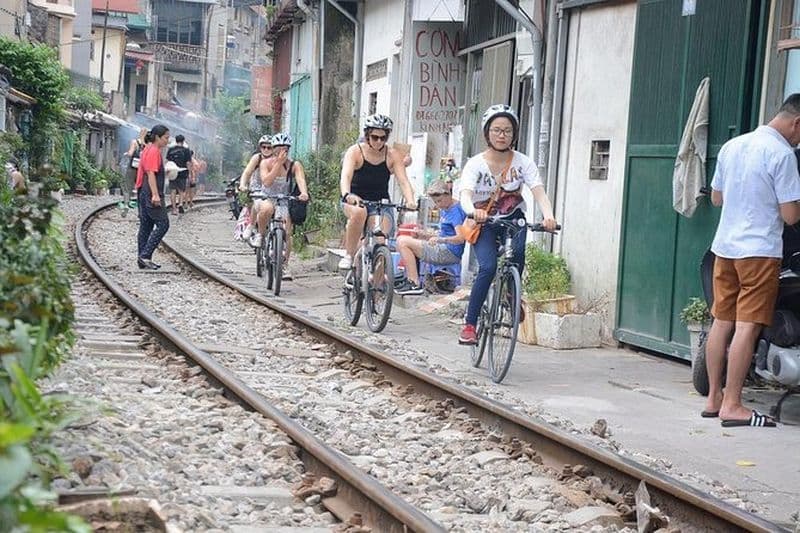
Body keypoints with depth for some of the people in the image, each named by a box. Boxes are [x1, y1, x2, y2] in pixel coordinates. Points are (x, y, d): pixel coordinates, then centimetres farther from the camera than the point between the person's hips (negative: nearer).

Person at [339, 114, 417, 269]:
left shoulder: (393, 155, -5)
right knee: (359, 213, -37)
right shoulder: (355, 151, -11)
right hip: (355, 201, -2)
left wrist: (410, 201, -35)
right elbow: (345, 176, -26)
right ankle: (348, 256, -23)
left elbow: (403, 181, -15)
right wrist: (347, 195, -48)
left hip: (380, 203, 2)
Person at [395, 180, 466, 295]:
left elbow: (460, 238, -24)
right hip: (442, 248, 11)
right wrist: (427, 235, 7)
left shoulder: (456, 211, -13)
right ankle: (409, 280, 7)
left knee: (402, 241, -15)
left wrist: (440, 239, -39)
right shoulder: (444, 210, 17)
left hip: (450, 253, -11)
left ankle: (415, 284, -18)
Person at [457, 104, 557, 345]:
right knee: (488, 267, -24)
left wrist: (548, 216, -46)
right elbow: (465, 195, -32)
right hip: (484, 224, -1)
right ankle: (470, 325, -14)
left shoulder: (523, 162, -12)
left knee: (517, 250, -32)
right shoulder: (476, 164, -16)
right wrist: (474, 211, -56)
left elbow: (539, 192, -25)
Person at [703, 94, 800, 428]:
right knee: (748, 326, -7)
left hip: (724, 247, 8)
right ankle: (732, 406, -7)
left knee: (722, 321, 11)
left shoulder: (731, 146, 11)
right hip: (759, 250, -8)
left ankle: (714, 398, 17)